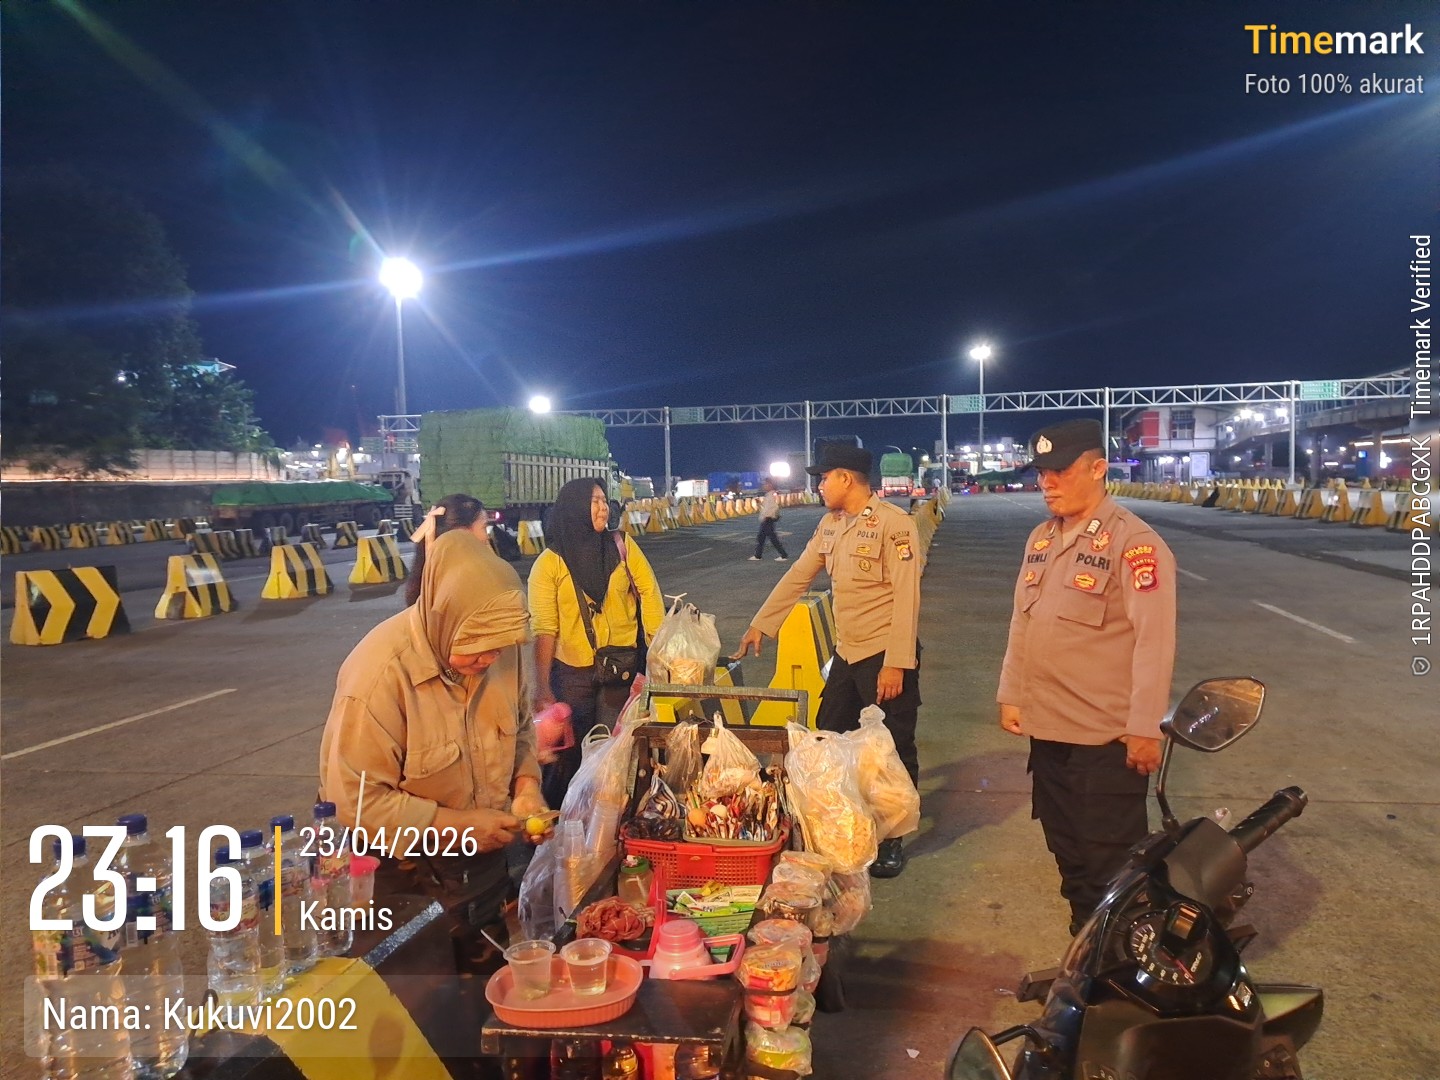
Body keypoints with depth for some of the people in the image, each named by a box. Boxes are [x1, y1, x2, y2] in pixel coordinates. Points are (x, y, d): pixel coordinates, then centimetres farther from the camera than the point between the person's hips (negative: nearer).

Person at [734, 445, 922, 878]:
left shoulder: (893, 522, -16)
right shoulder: (830, 525, 8)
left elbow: (906, 595, -19)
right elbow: (797, 577, 15)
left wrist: (896, 664, -21)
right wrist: (760, 624, 15)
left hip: (886, 655, -8)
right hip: (847, 652, 8)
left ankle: (891, 840, 19)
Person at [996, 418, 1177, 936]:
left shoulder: (1134, 542, -15)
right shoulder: (1041, 538, 9)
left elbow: (1154, 639, -18)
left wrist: (1144, 728, -18)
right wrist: (1011, 695, 14)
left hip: (1108, 737, -8)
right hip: (1046, 728, 8)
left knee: (1109, 867, 5)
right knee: (1067, 851, 20)